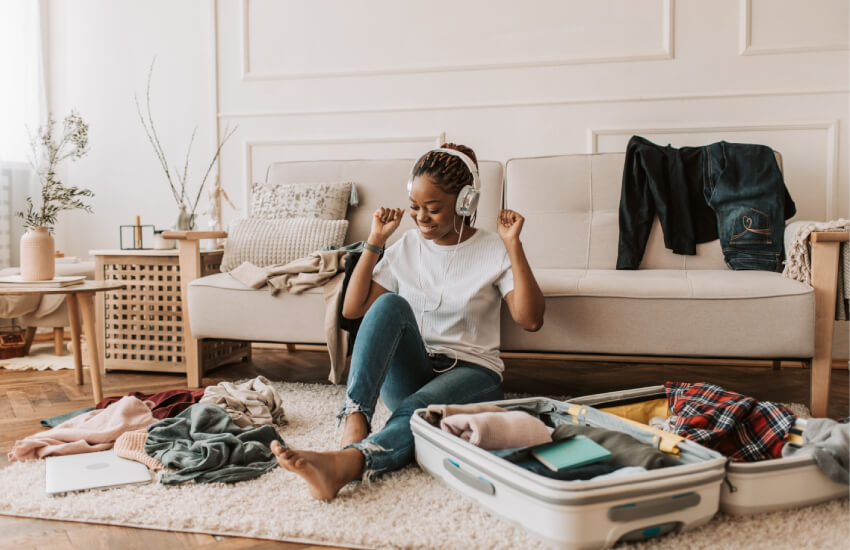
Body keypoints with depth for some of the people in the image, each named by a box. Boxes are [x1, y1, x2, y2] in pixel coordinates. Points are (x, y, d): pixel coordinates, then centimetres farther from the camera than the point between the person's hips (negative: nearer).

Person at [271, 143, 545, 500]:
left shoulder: (493, 251, 1)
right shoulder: (406, 248, 10)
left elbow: (530, 320, -11)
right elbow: (352, 309, 4)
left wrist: (513, 245, -15)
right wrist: (375, 240, 0)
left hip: (470, 373, -2)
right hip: (407, 374, 3)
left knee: (419, 407, -38)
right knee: (391, 304, -28)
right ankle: (354, 419, -43)